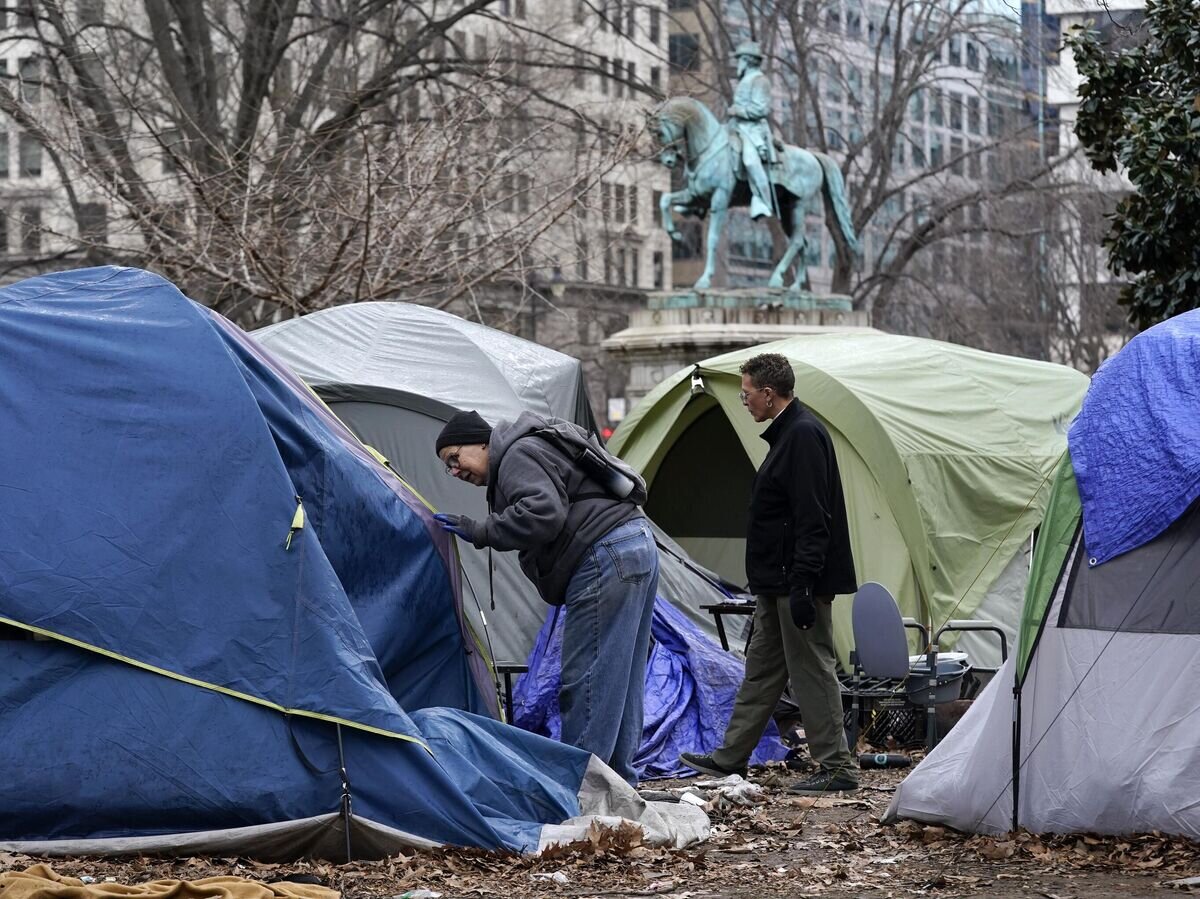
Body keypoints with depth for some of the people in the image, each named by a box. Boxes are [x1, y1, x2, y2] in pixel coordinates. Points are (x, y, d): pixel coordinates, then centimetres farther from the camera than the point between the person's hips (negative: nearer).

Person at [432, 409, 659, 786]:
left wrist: (480, 533, -13)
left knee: (584, 681, -10)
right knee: (619, 680, 14)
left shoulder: (518, 455, -6)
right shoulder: (536, 448, 26)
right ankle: (617, 781, 19)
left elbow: (543, 514, -22)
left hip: (606, 556, -11)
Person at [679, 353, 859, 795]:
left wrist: (803, 584, -26)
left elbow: (812, 520, -24)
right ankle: (730, 757, 24)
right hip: (777, 583, 11)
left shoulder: (803, 435, -18)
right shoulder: (789, 432, 16)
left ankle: (837, 767, 0)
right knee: (762, 667, 16)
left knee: (812, 668, -6)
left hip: (798, 581, -11)